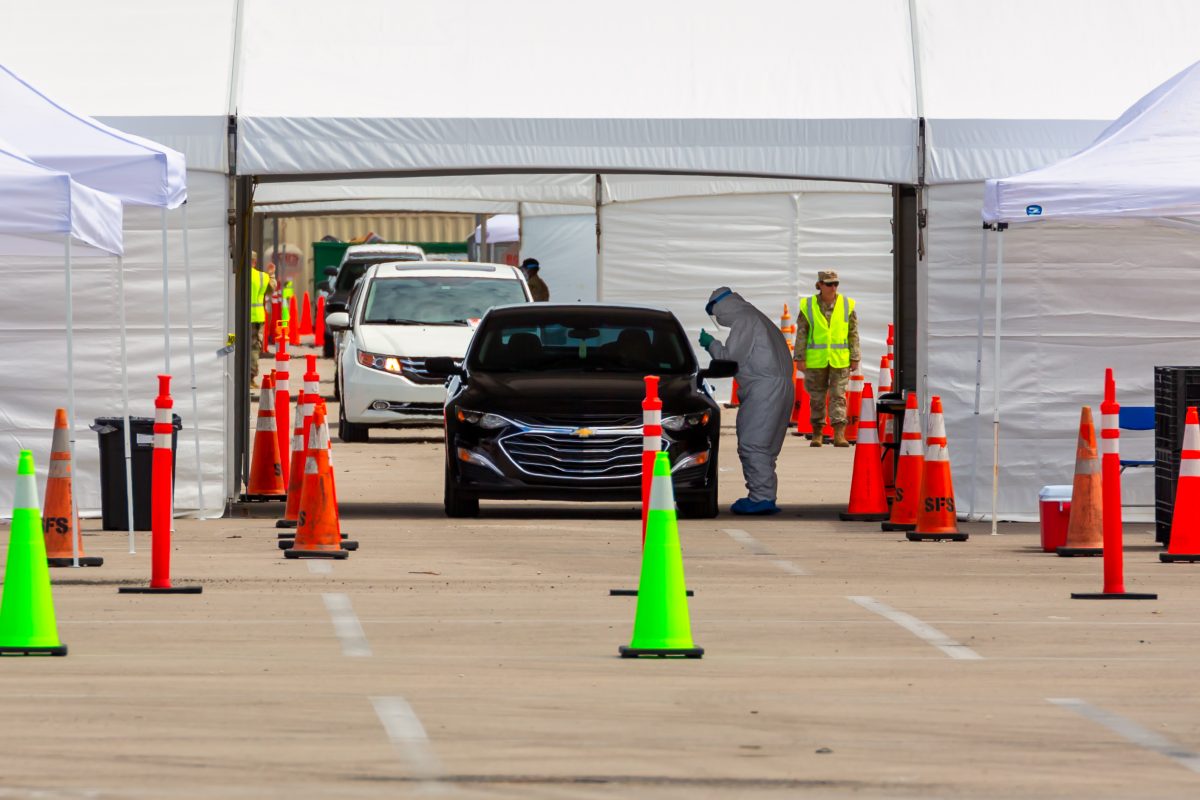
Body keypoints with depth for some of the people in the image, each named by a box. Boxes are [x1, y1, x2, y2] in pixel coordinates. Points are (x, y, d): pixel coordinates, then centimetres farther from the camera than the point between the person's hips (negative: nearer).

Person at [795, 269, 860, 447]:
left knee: (838, 396, -6)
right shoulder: (808, 306, 1)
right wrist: (800, 358, -2)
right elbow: (801, 334, 3)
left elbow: (853, 334, 6)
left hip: (840, 360, 0)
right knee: (817, 398, 7)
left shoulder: (847, 305, 3)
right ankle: (817, 434, 17)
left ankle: (839, 434, -10)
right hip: (815, 360, 0)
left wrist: (855, 358, 3)